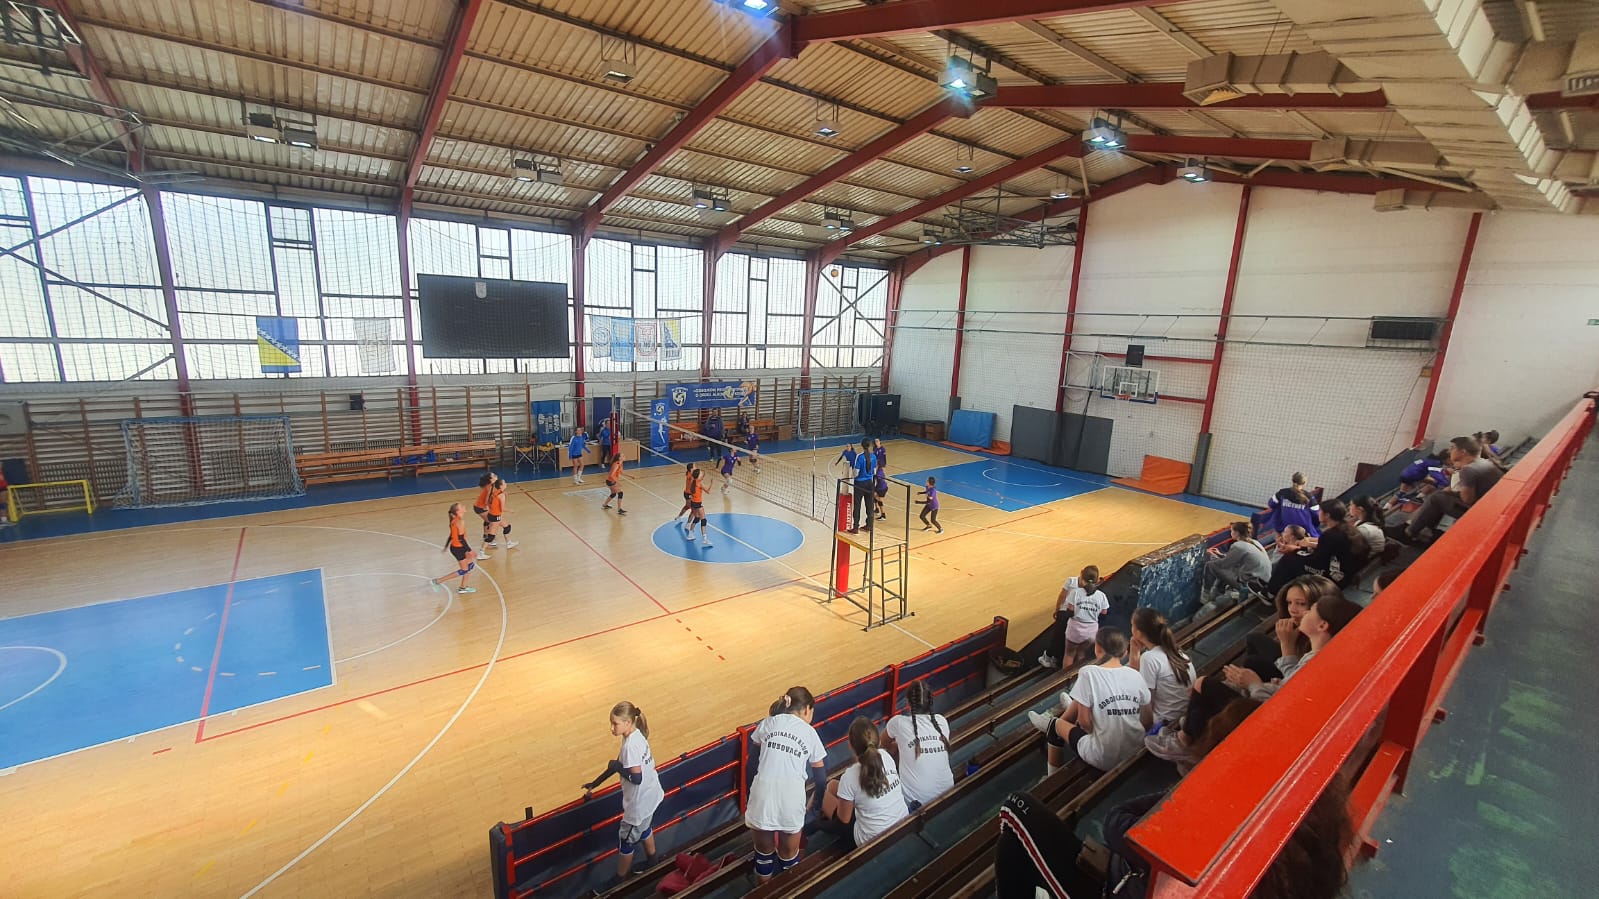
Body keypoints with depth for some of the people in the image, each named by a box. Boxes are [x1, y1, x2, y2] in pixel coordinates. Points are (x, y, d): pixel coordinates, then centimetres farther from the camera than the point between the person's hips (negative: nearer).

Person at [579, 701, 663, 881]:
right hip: (649, 795, 8)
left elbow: (636, 778, -32)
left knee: (626, 839, 15)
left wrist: (617, 767, -20)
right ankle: (651, 864, 53)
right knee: (643, 829, 31)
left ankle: (621, 878, 37)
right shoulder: (635, 735, -5)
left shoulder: (631, 745, -32)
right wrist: (595, 783, 10)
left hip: (640, 802, -8)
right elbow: (620, 763, 6)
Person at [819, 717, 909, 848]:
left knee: (825, 792, 15)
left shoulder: (850, 777, -27)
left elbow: (844, 819, -10)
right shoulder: (886, 756, -13)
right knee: (834, 785, 15)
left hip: (873, 842, -5)